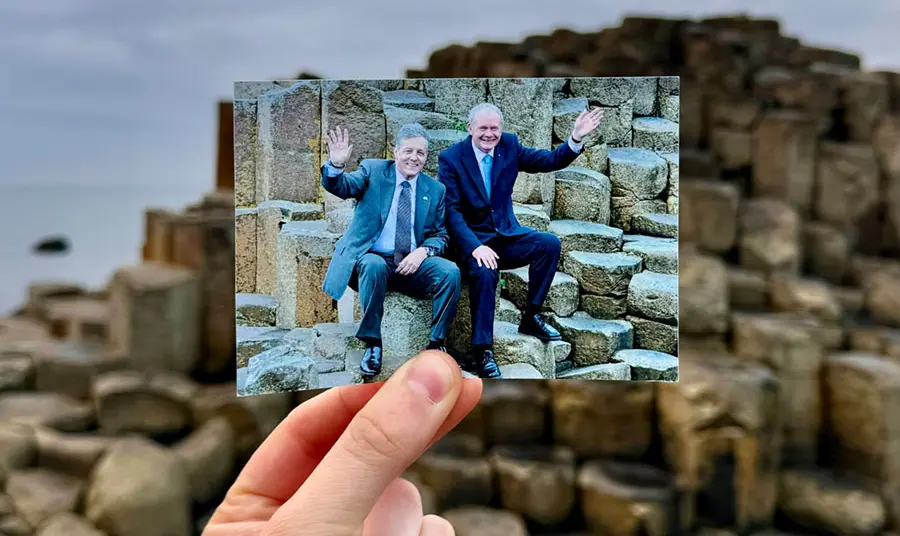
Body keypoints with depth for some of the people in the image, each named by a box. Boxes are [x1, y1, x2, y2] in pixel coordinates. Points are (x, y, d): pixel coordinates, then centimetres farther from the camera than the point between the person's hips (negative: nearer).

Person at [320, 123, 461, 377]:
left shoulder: (435, 189, 12)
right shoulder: (373, 170, 5)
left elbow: (440, 235, 10)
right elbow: (341, 187, -10)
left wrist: (423, 251, -12)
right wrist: (336, 165, -33)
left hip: (413, 264, 2)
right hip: (374, 259, -2)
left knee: (450, 271, -25)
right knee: (374, 266, -37)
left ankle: (436, 343, -11)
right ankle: (372, 344, -22)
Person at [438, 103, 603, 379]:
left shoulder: (509, 145, 3)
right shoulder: (450, 158, -10)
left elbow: (550, 161, 1)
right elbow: (451, 210, -15)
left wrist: (576, 138, -17)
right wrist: (475, 247, -28)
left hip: (506, 233, 5)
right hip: (471, 239, -5)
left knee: (550, 244, -19)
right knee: (484, 272, -34)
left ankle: (531, 317, -4)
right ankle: (483, 350, -19)